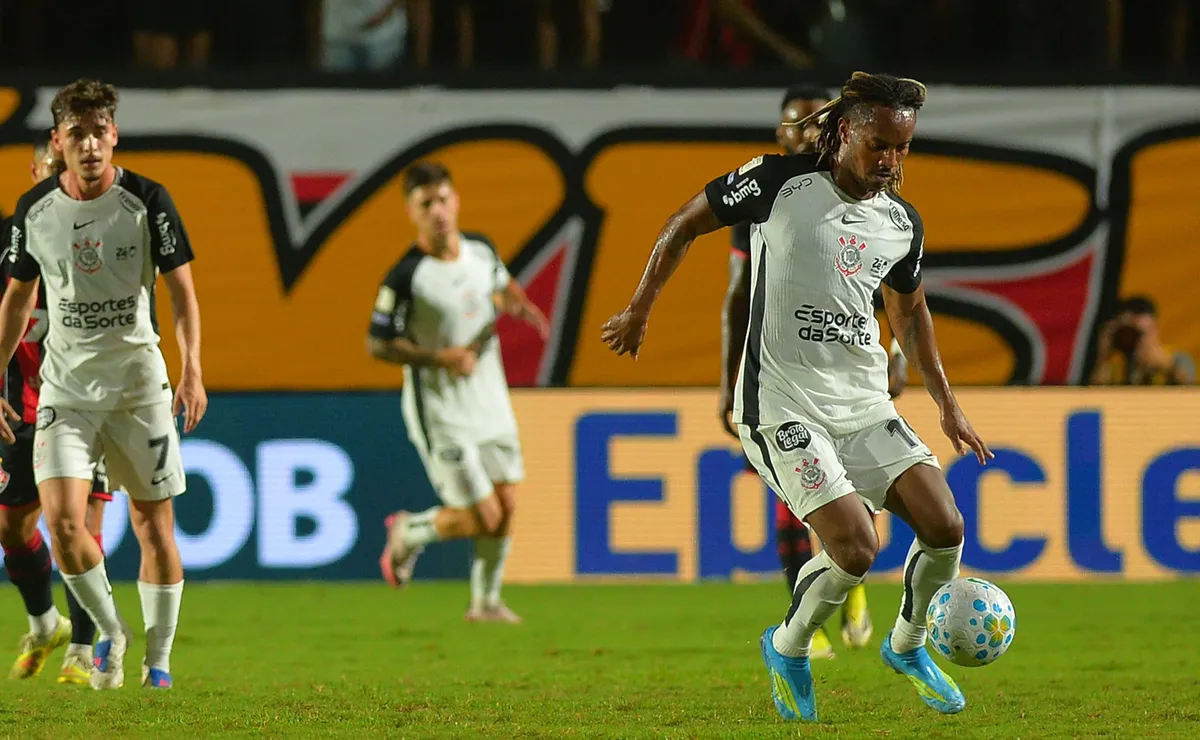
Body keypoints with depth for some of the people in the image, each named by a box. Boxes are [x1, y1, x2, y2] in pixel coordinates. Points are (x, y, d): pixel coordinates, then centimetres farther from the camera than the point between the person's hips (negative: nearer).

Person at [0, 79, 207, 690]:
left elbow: (181, 291, -4)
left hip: (138, 382, -1)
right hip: (65, 386, 1)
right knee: (62, 520, -14)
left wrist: (192, 370, -18)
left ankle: (158, 661, 17)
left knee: (154, 526, 2)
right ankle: (109, 630, 10)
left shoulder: (147, 202, -6)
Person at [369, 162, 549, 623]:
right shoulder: (406, 277, -20)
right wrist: (439, 357, -24)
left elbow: (502, 284, 21)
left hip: (489, 400, 6)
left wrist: (518, 304, -1)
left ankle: (486, 601, 25)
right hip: (440, 411, -6)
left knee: (506, 505, 6)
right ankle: (409, 532, 22)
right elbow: (377, 344, -13)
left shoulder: (481, 250, -2)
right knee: (482, 517, -7)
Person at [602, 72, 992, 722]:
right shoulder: (782, 182, -9)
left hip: (866, 402, 6)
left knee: (945, 528, -8)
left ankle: (907, 646, 20)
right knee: (856, 550, -18)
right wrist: (639, 313, 7)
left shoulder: (902, 224, 7)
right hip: (783, 409, -6)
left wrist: (946, 404, 24)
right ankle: (788, 650, 12)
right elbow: (684, 225, 3)